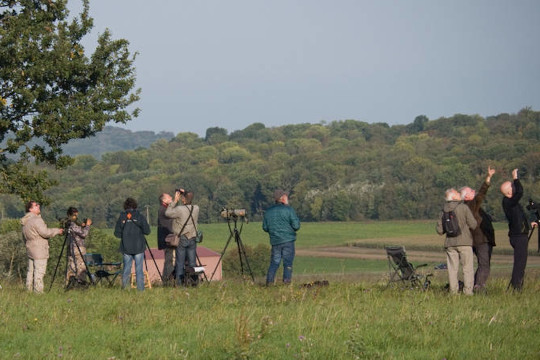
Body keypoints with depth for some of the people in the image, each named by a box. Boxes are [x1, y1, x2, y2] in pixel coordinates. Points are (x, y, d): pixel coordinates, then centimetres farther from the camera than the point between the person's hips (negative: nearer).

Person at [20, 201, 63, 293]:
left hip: (30, 250, 9)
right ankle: (38, 292, -8)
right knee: (39, 272, -7)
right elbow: (45, 233, -20)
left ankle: (29, 289, 15)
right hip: (39, 251, -9)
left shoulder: (25, 222, 14)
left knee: (31, 271, 12)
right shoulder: (36, 220, -16)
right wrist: (57, 231, -6)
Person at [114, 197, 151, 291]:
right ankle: (140, 289, 1)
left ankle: (124, 289, 4)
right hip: (138, 248, -1)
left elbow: (117, 233, 0)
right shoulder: (140, 216, -4)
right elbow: (147, 231, -5)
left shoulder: (121, 217, 0)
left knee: (126, 268, 8)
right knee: (139, 269, 2)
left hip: (126, 248, 1)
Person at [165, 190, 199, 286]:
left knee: (180, 263, 1)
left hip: (181, 239, -4)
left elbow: (167, 213, -6)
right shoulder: (196, 209, -1)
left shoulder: (180, 209, -17)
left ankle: (180, 284, 1)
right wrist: (185, 194, 13)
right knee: (192, 263, 8)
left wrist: (175, 201, -2)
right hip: (192, 240, 4)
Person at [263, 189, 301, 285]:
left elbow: (265, 228, 10)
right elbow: (296, 226, -10)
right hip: (288, 241, -4)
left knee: (274, 263, 9)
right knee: (288, 263, 0)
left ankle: (269, 282, 1)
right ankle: (286, 281, -5)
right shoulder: (288, 209, -6)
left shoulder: (268, 212, 8)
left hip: (275, 241, 4)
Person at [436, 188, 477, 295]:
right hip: (464, 242, -4)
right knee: (467, 268, 2)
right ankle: (468, 290, -3)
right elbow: (473, 224, -8)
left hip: (450, 243, 4)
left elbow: (439, 230, 7)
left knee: (452, 269, 6)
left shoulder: (444, 210, 6)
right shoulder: (464, 207, -7)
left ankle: (453, 291, 4)